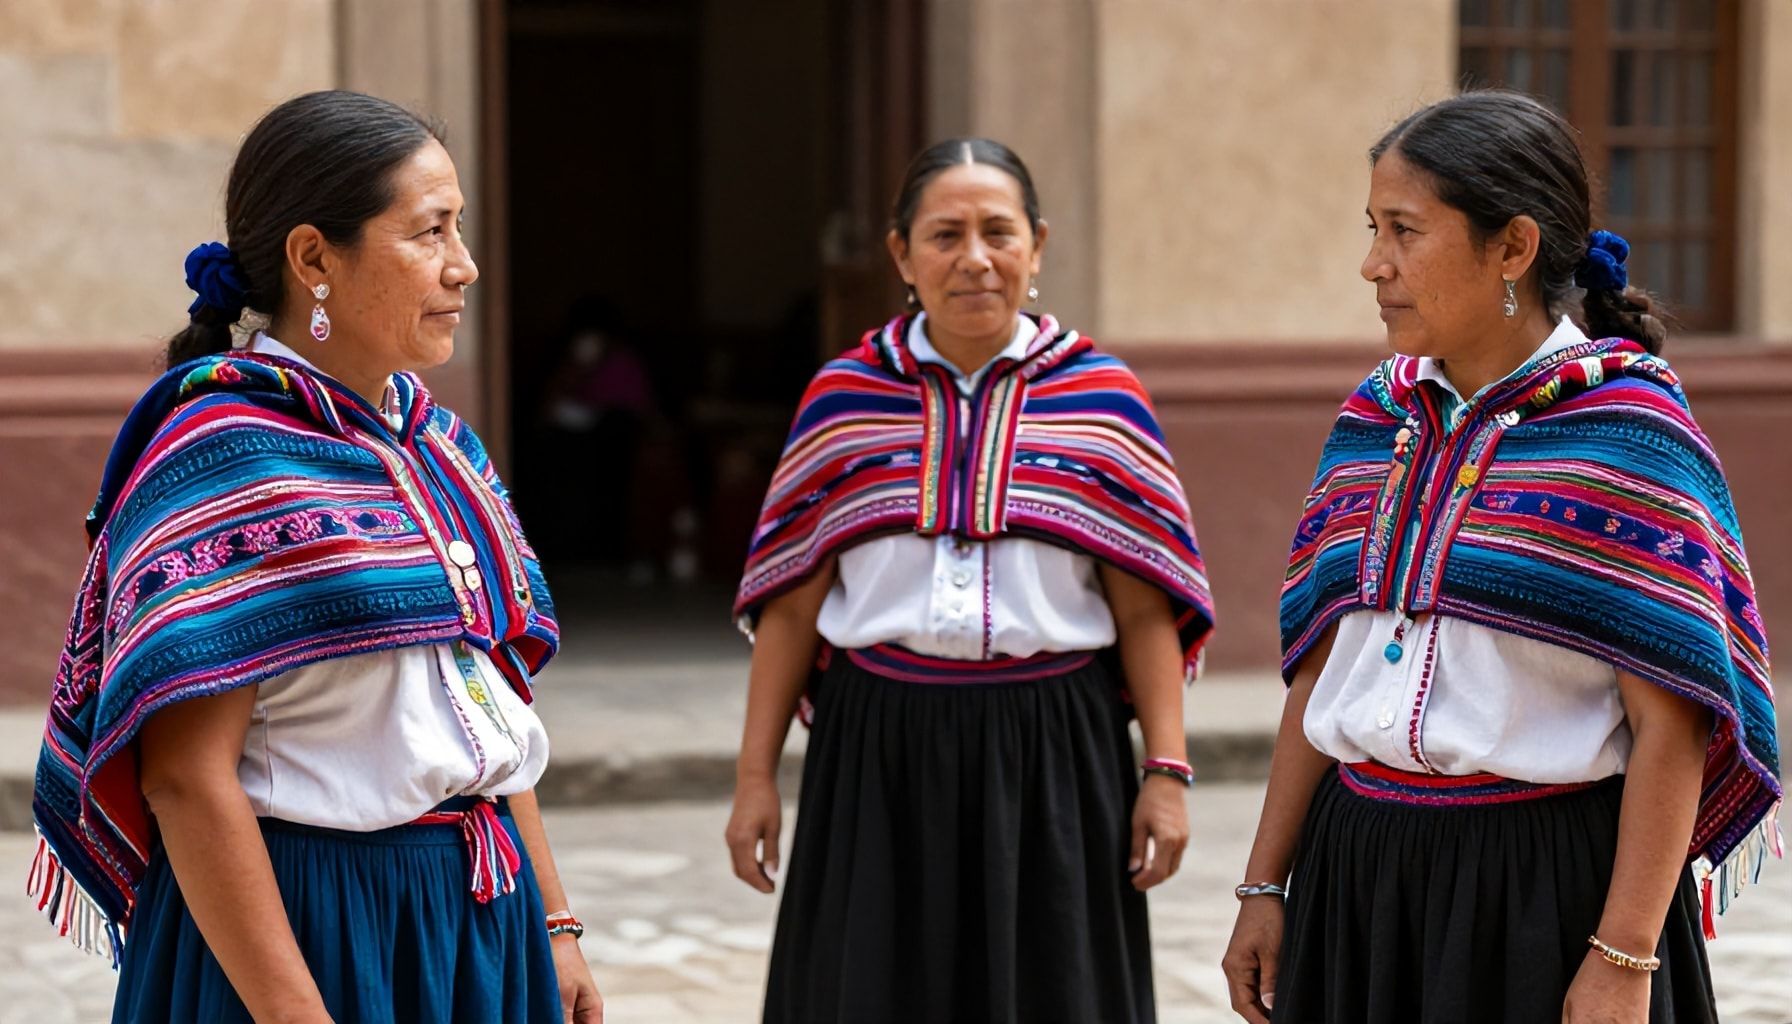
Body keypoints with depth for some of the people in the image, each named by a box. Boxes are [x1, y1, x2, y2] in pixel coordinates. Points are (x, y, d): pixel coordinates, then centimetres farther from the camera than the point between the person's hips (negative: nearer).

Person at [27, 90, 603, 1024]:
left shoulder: (441, 448, 10)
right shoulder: (226, 459, -14)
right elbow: (187, 779, -19)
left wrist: (553, 926, 13)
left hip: (481, 914, 8)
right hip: (314, 933, -7)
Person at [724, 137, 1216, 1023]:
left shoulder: (1102, 401, 1)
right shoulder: (841, 400, 3)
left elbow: (1146, 610, 0)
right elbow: (789, 606, 5)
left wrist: (1166, 769, -6)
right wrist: (756, 774, 3)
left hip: (1051, 758, -1)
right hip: (878, 758, 1)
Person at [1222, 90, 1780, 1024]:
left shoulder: (1626, 431, -10)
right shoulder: (1378, 415, 7)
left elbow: (1672, 721, -13)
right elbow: (1320, 670, 10)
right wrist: (1264, 885, 9)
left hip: (1546, 881, -5)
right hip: (1360, 875, 5)